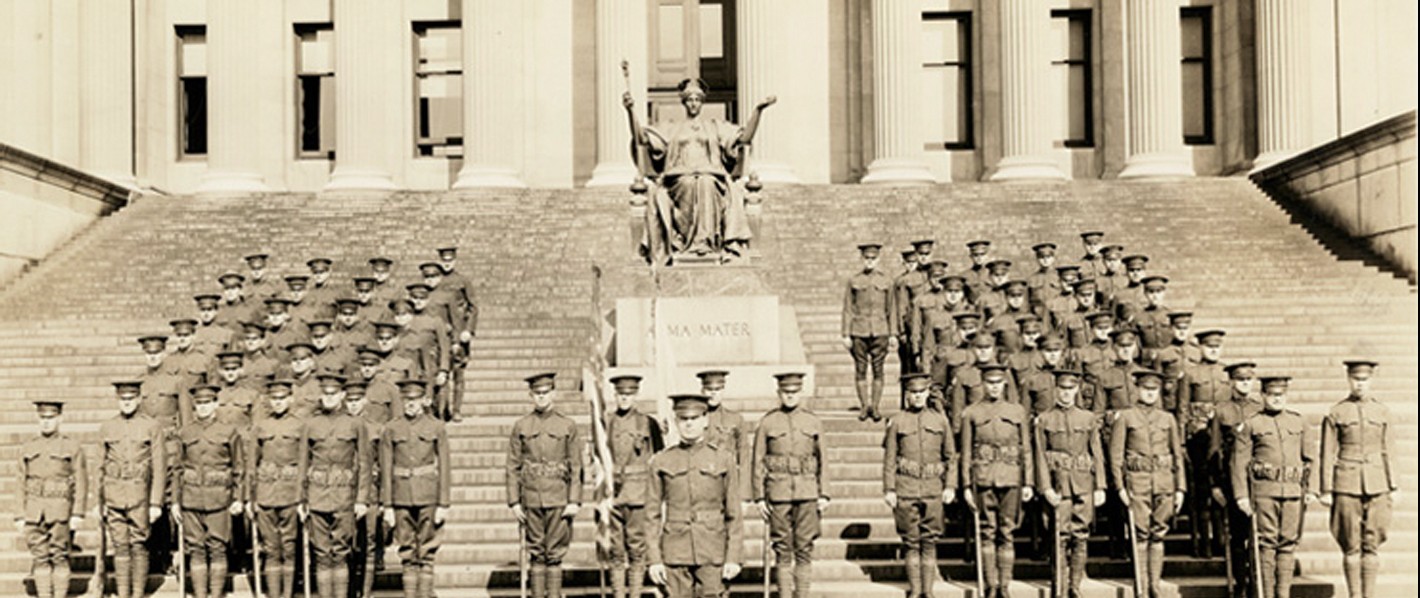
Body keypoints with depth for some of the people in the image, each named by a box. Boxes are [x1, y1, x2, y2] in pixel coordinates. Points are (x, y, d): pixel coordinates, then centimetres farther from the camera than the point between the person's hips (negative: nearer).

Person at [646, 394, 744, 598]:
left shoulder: (724, 459, 3)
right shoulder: (660, 462, 4)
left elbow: (734, 515, 3)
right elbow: (653, 515, 4)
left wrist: (734, 557, -2)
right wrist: (654, 558, -2)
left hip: (712, 552, 0)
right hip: (675, 555, 0)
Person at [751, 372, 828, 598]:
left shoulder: (813, 422, 7)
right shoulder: (767, 423, 2)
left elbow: (823, 461, 9)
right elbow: (758, 462, 2)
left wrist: (824, 495, 3)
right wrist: (759, 497, -2)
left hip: (807, 493, 1)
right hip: (778, 493, -1)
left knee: (805, 548, 2)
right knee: (782, 549, 2)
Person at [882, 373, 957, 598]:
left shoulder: (941, 421, 8)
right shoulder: (897, 422, 4)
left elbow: (951, 457, 10)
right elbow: (889, 459, 3)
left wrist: (950, 487, 2)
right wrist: (889, 489, -3)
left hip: (933, 489, 1)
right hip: (906, 490, -1)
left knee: (930, 542, 3)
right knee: (911, 543, 3)